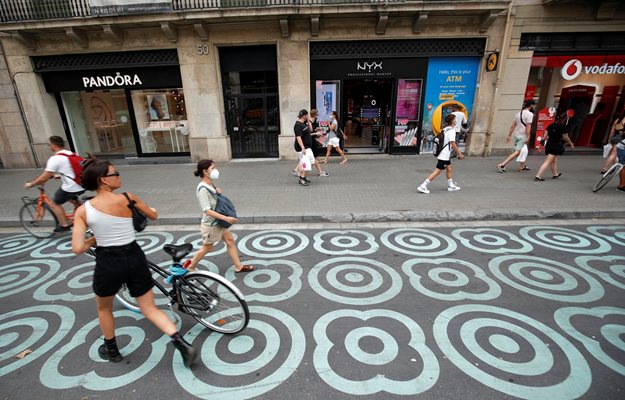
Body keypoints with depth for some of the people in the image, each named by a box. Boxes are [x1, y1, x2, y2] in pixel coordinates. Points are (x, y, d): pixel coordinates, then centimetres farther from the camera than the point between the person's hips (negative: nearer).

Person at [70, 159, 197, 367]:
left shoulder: (82, 210, -7)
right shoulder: (127, 198, -8)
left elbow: (77, 248, -13)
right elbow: (153, 215, 8)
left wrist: (93, 240, 8)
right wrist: (146, 208, 30)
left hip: (108, 263, 0)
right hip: (134, 258, 1)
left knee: (104, 308, 31)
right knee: (150, 309, 12)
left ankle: (111, 350, 47)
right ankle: (182, 344, -2)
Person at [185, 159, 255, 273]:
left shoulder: (210, 184, 1)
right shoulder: (203, 189, -26)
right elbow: (207, 211, -29)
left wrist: (217, 191, 0)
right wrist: (226, 218, -34)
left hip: (218, 222, 8)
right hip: (210, 225, -8)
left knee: (230, 240, 11)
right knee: (207, 248, 11)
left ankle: (238, 267, 22)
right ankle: (190, 267, 34)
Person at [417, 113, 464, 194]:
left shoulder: (445, 129, 11)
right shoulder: (451, 130, -15)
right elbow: (453, 144, -18)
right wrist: (459, 154, -11)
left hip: (445, 155, 10)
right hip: (444, 156, -10)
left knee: (449, 168, 19)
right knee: (437, 171, -7)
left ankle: (451, 186, 31)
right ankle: (422, 186, -8)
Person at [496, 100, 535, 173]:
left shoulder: (519, 113, 13)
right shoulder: (530, 114, -10)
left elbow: (512, 126, 11)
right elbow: (528, 126, -18)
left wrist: (509, 136, 12)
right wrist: (528, 137, -18)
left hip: (516, 134, 9)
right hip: (522, 136, -9)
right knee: (517, 152, -11)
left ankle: (522, 166, 29)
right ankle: (502, 165, -21)